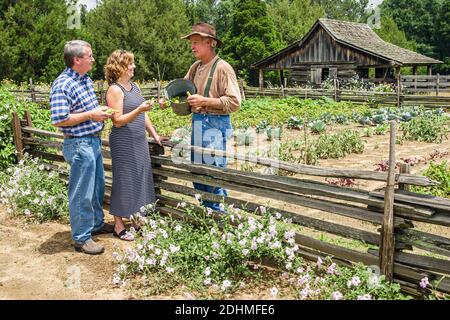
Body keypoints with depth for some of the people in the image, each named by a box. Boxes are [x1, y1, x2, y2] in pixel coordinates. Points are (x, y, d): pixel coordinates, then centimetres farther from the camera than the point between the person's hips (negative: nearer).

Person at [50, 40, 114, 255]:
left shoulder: (86, 80, 11)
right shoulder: (62, 85, -18)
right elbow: (58, 120, -23)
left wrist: (100, 111, 6)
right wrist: (90, 115, -20)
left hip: (94, 141, 9)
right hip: (79, 144, -9)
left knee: (97, 187, 21)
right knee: (82, 193, 0)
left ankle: (97, 224, 38)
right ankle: (81, 238, 12)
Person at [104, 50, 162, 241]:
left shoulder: (134, 86, 13)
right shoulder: (115, 90, -12)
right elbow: (118, 121, -16)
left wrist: (154, 134, 16)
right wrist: (139, 110, -25)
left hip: (139, 141, 8)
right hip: (124, 144, -8)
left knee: (140, 179, 12)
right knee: (124, 181, 0)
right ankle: (118, 226, 12)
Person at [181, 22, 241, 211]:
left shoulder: (222, 68, -11)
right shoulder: (195, 67, 10)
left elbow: (234, 102, -16)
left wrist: (204, 100, -19)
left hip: (215, 124, -8)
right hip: (197, 122, 8)